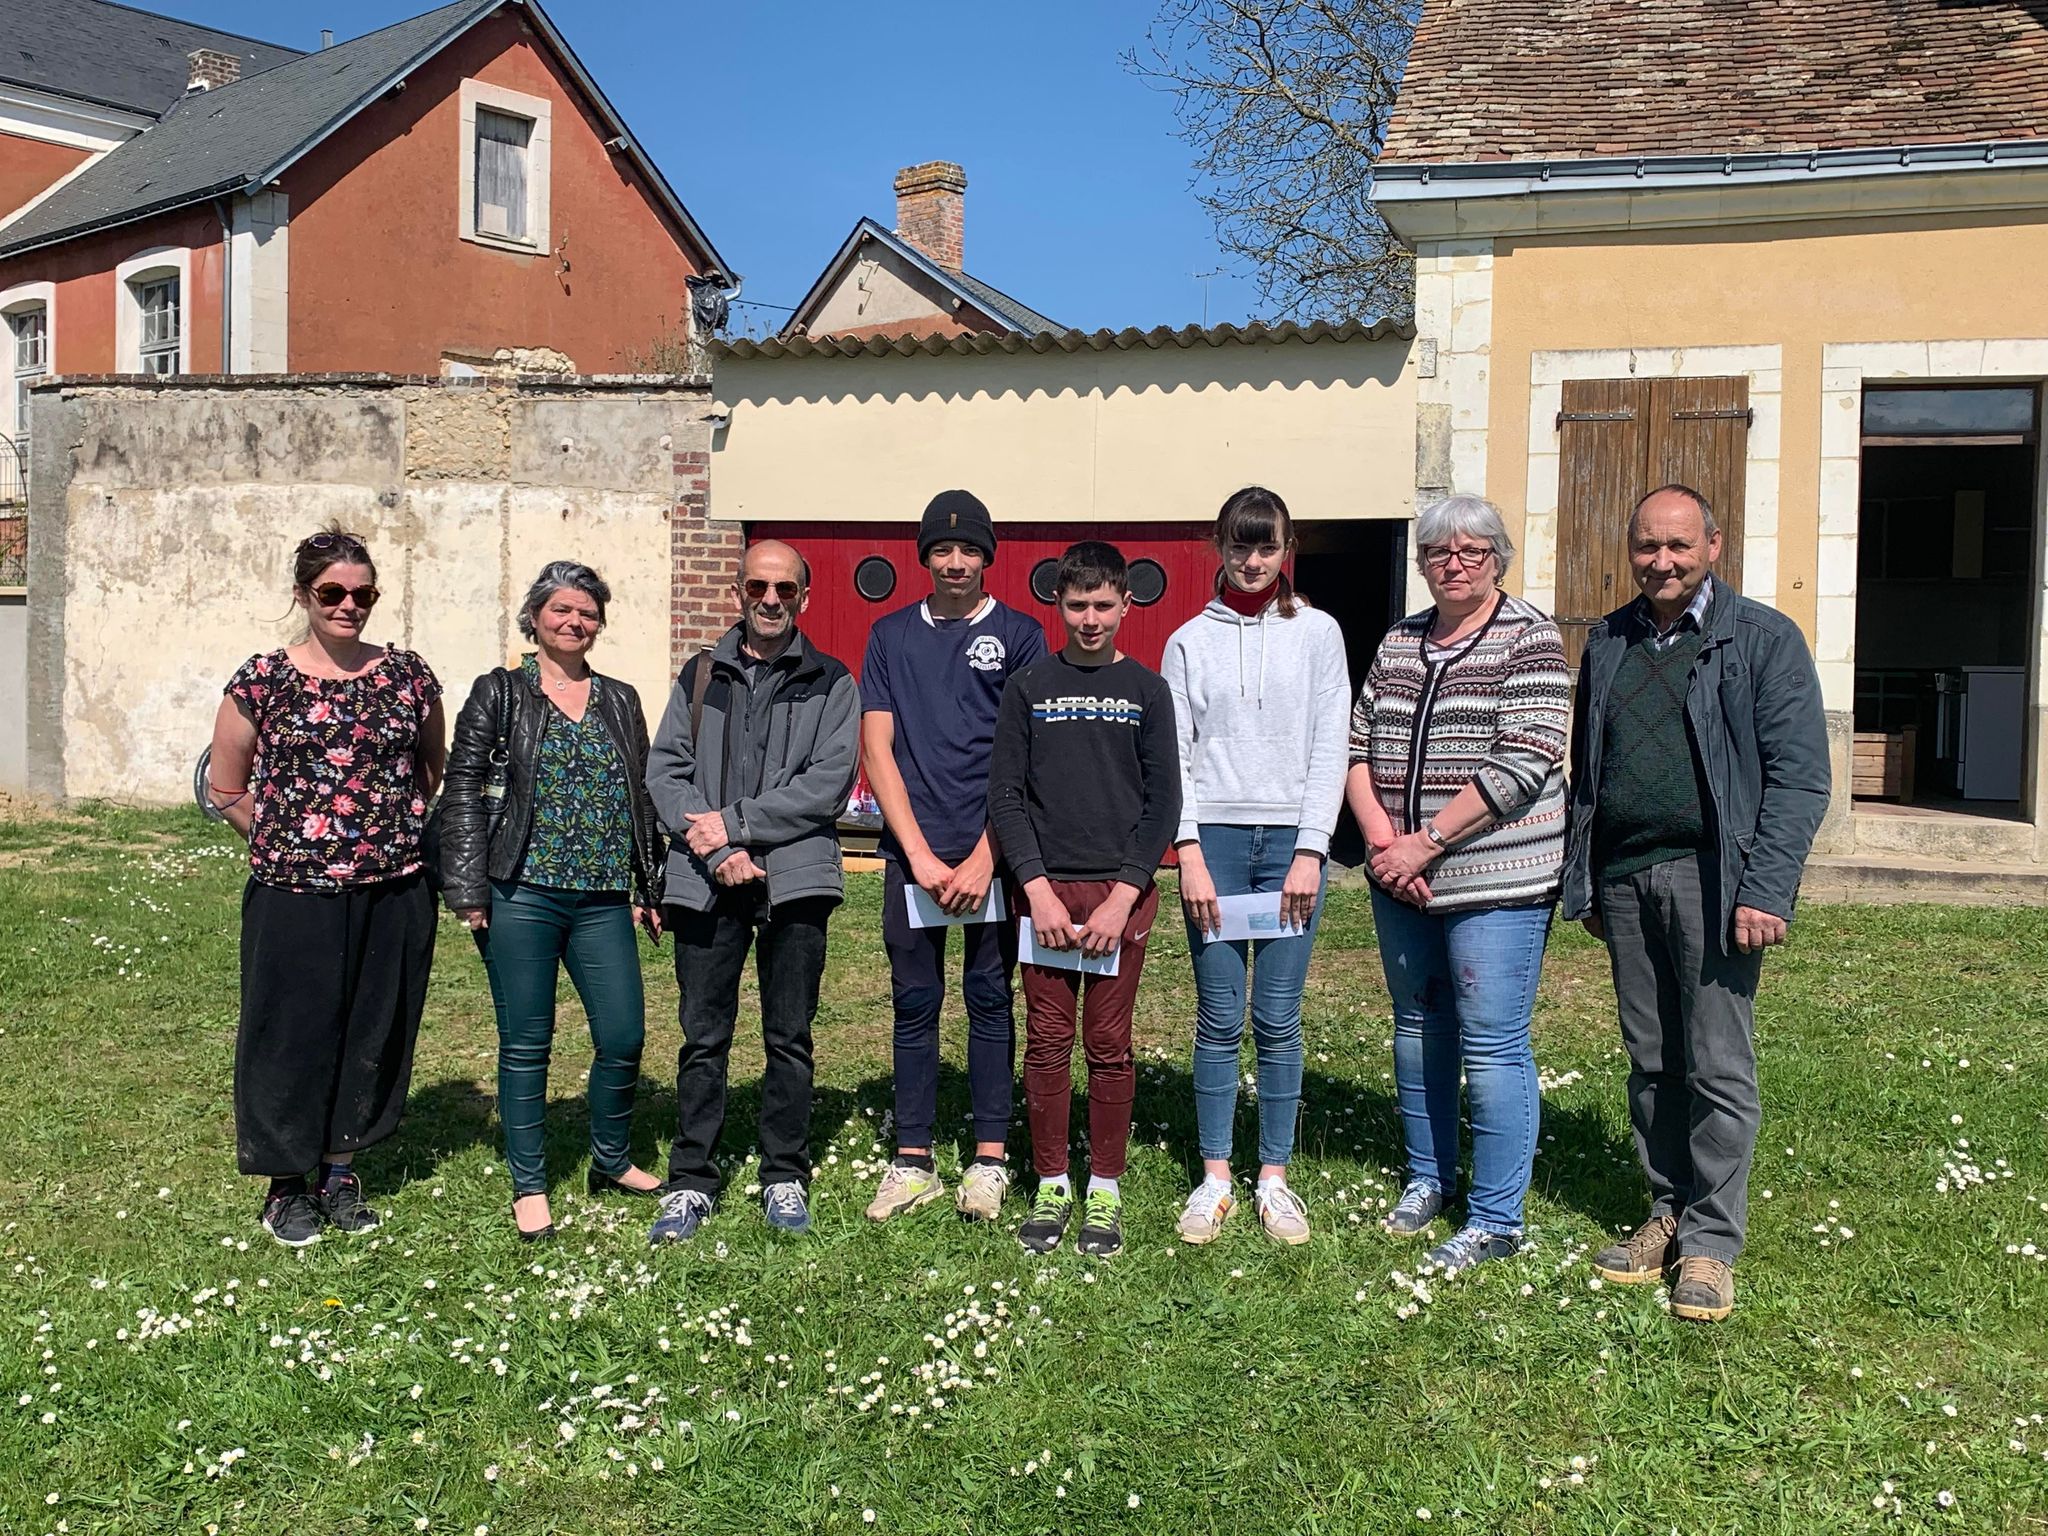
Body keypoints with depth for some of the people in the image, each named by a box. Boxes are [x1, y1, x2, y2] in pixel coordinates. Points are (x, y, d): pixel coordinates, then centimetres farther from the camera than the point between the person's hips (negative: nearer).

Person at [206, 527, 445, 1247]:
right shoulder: (262, 681, -3)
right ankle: (286, 1186, 22)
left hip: (395, 893, 3)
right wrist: (288, 841, 3)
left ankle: (341, 1171, 29)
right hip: (295, 897, -2)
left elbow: (432, 768, 17)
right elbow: (226, 789, 5)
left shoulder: (407, 675, 4)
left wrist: (397, 831, 10)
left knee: (374, 1035, 11)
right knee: (293, 1035, 6)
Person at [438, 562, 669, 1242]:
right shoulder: (500, 693, 2)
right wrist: (469, 891, -8)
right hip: (522, 897, -3)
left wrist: (650, 888, 12)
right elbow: (463, 792, -2)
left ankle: (611, 1160, 25)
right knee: (526, 1045, 4)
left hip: (605, 900, 3)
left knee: (624, 1038, 2)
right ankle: (528, 1186, 17)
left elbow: (641, 798, 16)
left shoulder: (619, 700, 13)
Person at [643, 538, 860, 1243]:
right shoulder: (700, 675, 12)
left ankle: (785, 1178, 19)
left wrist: (734, 823, -11)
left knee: (789, 1039, 7)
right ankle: (691, 1182, 15)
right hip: (707, 881, 2)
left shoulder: (831, 684, 5)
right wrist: (716, 850, -10)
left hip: (795, 875, -1)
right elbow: (664, 770, 4)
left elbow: (828, 783, -7)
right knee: (703, 1039, 6)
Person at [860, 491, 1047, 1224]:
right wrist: (920, 853, -7)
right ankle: (913, 1161, 12)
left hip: (992, 849, -2)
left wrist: (985, 857, -11)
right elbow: (876, 748, 4)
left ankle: (989, 1159, 10)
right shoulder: (892, 635, 10)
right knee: (915, 1003, 5)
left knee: (989, 998, 3)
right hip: (912, 850, 2)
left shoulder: (1019, 634, 4)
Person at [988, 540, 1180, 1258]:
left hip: (1122, 890, 0)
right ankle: (1051, 1186, 16)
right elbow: (1005, 795, 2)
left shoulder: (1147, 690, 5)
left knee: (1110, 1046, 4)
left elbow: (1163, 802, 1)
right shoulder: (1028, 687, 6)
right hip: (1045, 888, 0)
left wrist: (1123, 896, -9)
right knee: (1047, 1043, 3)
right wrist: (1038, 888, -9)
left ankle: (1105, 1192, 15)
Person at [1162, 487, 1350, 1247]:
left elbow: (1329, 749, 2)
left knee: (1279, 1019, 2)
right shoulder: (1190, 640, 7)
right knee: (1219, 1019, 3)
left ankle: (1274, 1178, 13)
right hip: (1214, 836, 0)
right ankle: (1215, 1178, 13)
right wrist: (1190, 851, -7)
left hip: (1291, 840, 0)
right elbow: (1175, 752, 3)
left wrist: (1311, 851, -7)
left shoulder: (1317, 632, 6)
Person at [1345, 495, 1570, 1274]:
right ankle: (1427, 1178, 33)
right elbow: (1358, 745, 9)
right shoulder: (1398, 642, 12)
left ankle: (1495, 1219, 8)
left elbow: (1521, 764, -16)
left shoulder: (1529, 640, -6)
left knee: (1492, 1046, -3)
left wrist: (1426, 843, -17)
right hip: (1401, 883, 6)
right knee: (1417, 1027, 16)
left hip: (1496, 881, -6)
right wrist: (1383, 841, -7)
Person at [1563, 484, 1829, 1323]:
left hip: (1709, 876, -4)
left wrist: (1764, 892, -14)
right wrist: (1580, 880, 12)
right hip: (1623, 877, 5)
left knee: (1718, 1069, -1)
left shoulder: (1764, 640, -2)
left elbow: (1799, 776, -6)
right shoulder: (1607, 642, 13)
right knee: (1651, 1063, 10)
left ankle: (1712, 1240, 10)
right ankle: (1667, 1214, 22)